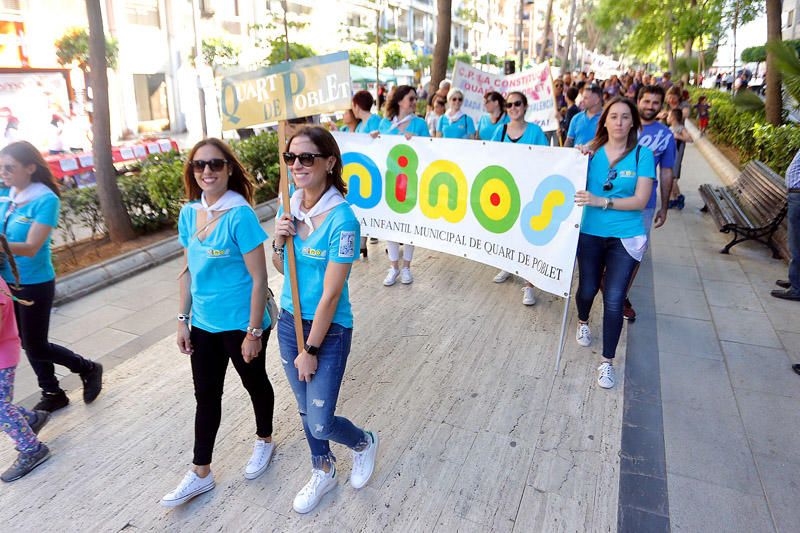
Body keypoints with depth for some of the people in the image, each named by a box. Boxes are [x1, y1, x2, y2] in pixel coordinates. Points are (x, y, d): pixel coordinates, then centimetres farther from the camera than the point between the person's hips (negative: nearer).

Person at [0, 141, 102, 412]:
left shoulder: (45, 200, -17)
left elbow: (31, 248, -24)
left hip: (34, 284, -6)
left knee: (36, 347, 3)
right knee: (28, 344, 16)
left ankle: (89, 369, 26)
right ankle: (52, 394, 34)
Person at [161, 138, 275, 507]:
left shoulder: (240, 215, -20)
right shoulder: (189, 213, 0)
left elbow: (259, 278, -19)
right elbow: (188, 271, 8)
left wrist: (253, 332, -17)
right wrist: (182, 320, 7)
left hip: (240, 323, -6)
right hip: (203, 324, 6)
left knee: (254, 382, 17)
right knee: (206, 395, 16)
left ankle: (264, 441, 45)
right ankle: (200, 473, 33)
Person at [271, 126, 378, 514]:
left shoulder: (341, 219, -23)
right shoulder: (291, 206, -2)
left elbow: (331, 294, -21)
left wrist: (310, 349, -15)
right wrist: (278, 242, -11)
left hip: (329, 329, -6)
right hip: (289, 321, 6)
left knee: (321, 423, 2)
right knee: (306, 409, 21)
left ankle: (364, 443, 37)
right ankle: (323, 473, 46)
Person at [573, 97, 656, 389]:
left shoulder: (642, 154, -5)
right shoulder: (591, 151, 0)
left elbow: (641, 200, -11)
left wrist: (602, 201, -24)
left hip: (625, 238, -2)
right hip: (590, 233, 2)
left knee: (614, 299, -7)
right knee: (587, 289, 13)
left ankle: (607, 361, 10)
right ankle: (583, 322, 48)